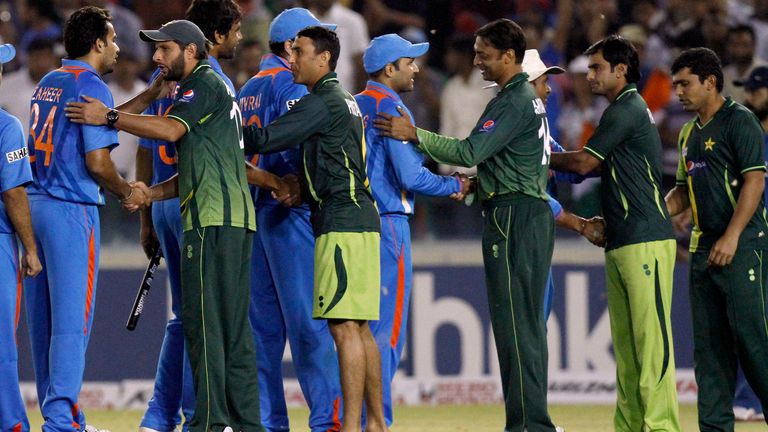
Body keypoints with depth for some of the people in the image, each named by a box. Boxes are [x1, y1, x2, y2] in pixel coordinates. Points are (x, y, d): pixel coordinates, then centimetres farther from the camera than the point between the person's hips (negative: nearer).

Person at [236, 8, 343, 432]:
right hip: (289, 209, -9)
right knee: (309, 320, -10)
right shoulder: (292, 85, -9)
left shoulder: (248, 89, 18)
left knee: (264, 321, 8)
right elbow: (301, 151, -21)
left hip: (252, 211, 9)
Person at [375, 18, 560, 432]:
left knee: (514, 322, -10)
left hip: (513, 215, -11)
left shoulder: (514, 102, -13)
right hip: (532, 213, 11)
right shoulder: (528, 98, 19)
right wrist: (476, 185, 19)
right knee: (526, 324, 11)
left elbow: (470, 152, -20)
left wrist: (414, 134, -16)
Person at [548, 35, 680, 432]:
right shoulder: (626, 111, 22)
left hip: (645, 242, -10)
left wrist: (542, 158, 6)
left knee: (651, 339, -13)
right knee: (626, 344, 9)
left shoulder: (627, 110, -9)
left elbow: (584, 162, -9)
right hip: (620, 245, 10)